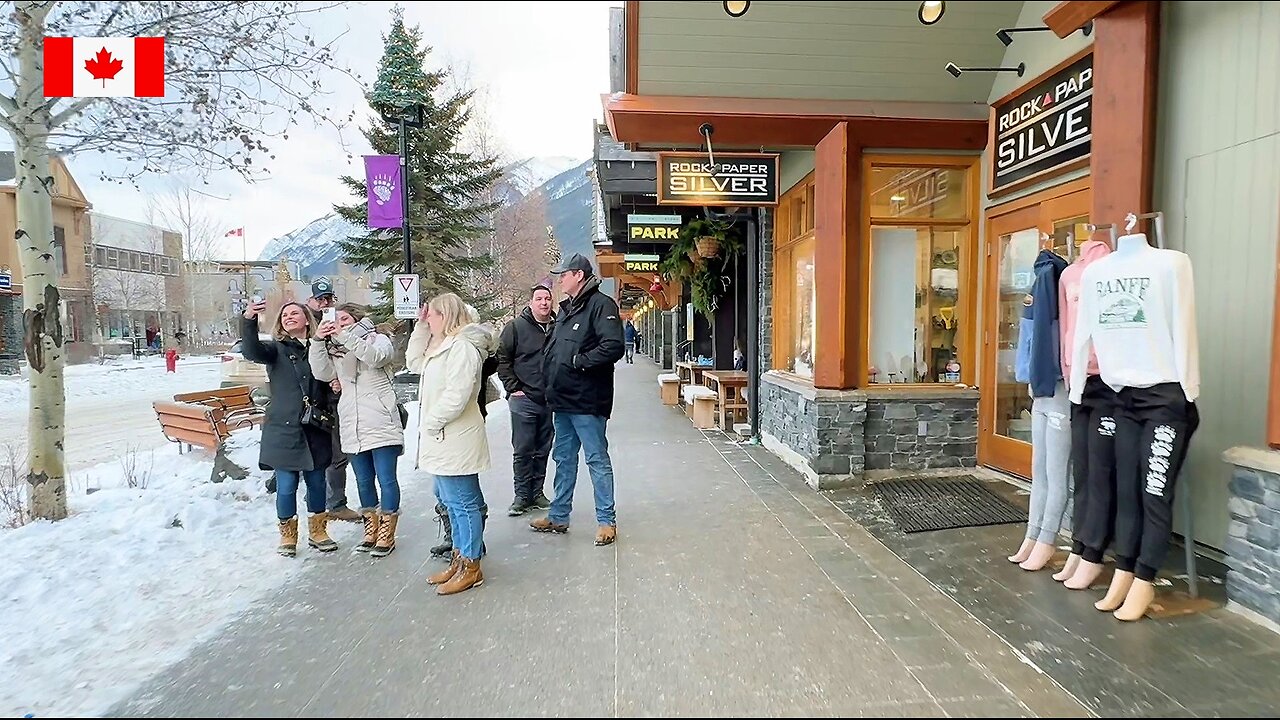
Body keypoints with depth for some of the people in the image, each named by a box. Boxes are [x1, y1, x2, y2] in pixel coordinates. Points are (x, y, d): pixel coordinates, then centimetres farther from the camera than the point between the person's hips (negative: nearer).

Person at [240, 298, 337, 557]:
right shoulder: (276, 349, -1)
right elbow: (251, 351, -23)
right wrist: (249, 321, -40)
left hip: (315, 429, 2)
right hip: (284, 429, -2)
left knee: (317, 482, 11)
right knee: (287, 486, 2)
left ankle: (317, 531, 28)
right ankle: (288, 534, 22)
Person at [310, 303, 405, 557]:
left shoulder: (378, 339, 3)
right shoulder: (336, 349, 16)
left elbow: (375, 357, -19)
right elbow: (323, 373, 0)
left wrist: (346, 335, -24)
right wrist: (318, 342, -9)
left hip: (381, 424, -5)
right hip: (352, 426, 5)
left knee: (386, 479, -2)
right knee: (364, 481, 13)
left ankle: (387, 535, 7)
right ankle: (371, 531, 25)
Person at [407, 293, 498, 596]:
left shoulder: (461, 347, -19)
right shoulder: (442, 346, 14)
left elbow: (456, 396, -26)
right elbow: (415, 362, 24)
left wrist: (432, 423, -15)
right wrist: (420, 327, 15)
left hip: (455, 441, -11)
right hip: (442, 439, 11)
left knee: (463, 503, 0)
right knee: (452, 502, 18)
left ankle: (471, 568, 12)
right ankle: (459, 559, 31)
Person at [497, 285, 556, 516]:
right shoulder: (516, 327, -4)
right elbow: (503, 359, -3)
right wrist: (513, 388, -8)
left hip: (550, 400, 3)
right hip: (524, 400, -3)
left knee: (543, 450, 12)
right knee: (523, 450, 2)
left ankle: (537, 492, 24)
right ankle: (522, 496, 13)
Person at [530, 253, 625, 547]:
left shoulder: (601, 304, -12)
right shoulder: (566, 308, 17)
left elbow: (613, 346, -24)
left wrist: (579, 361, -17)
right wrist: (550, 384, 11)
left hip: (587, 401, -9)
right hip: (562, 401, 9)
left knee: (597, 459, 0)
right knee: (564, 460, 17)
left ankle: (606, 520, 11)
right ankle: (558, 516, 29)